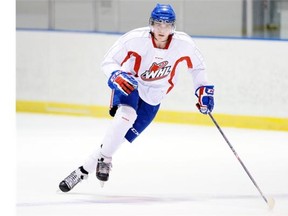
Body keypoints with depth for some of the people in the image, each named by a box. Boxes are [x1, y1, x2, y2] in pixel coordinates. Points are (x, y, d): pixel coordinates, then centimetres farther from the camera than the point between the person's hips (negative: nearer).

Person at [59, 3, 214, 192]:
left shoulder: (183, 44, -18)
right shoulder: (135, 38, -25)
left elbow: (197, 66, 3)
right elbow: (108, 61, -19)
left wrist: (204, 89, -3)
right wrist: (116, 75, -38)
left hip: (152, 98, 2)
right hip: (129, 85, -2)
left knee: (122, 137, -7)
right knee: (126, 115, -34)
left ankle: (84, 170, 2)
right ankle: (104, 160, -19)